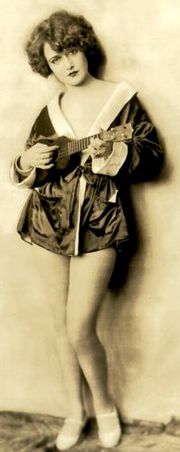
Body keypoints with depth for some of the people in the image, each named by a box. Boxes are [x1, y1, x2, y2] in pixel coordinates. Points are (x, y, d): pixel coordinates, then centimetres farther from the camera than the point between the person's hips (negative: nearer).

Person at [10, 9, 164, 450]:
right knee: (63, 324, 11)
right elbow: (29, 176, 13)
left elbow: (153, 158, -1)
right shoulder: (50, 112, 9)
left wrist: (116, 154, -19)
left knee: (79, 329, -10)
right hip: (53, 223, 4)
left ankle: (104, 405, 19)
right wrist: (26, 162, -10)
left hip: (99, 225, -4)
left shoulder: (123, 98, -1)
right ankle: (76, 410, 31)